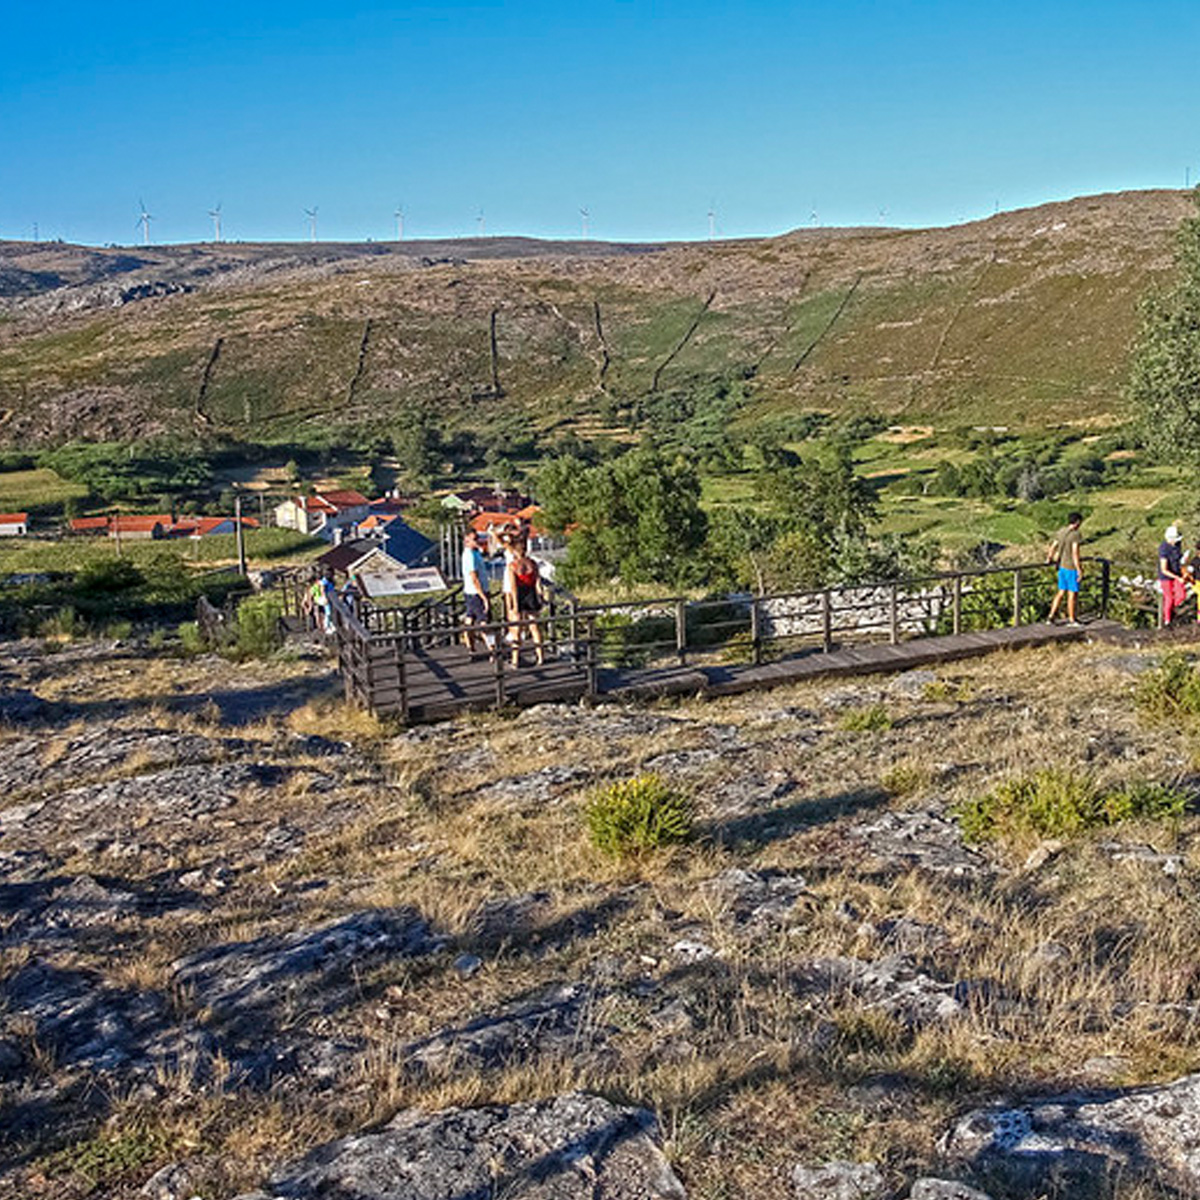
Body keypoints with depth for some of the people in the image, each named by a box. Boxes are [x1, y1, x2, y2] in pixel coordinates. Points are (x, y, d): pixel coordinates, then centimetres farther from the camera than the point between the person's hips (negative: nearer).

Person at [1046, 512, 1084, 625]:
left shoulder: (1061, 532, 5)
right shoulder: (1076, 535, -17)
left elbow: (1052, 548, 13)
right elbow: (1075, 554, -22)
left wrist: (1049, 559, 33)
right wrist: (1079, 571, -17)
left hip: (1062, 566, 7)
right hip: (1071, 568, -7)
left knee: (1061, 592, 16)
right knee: (1072, 594, 6)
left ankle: (1051, 616, 15)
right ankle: (1071, 620, 17)